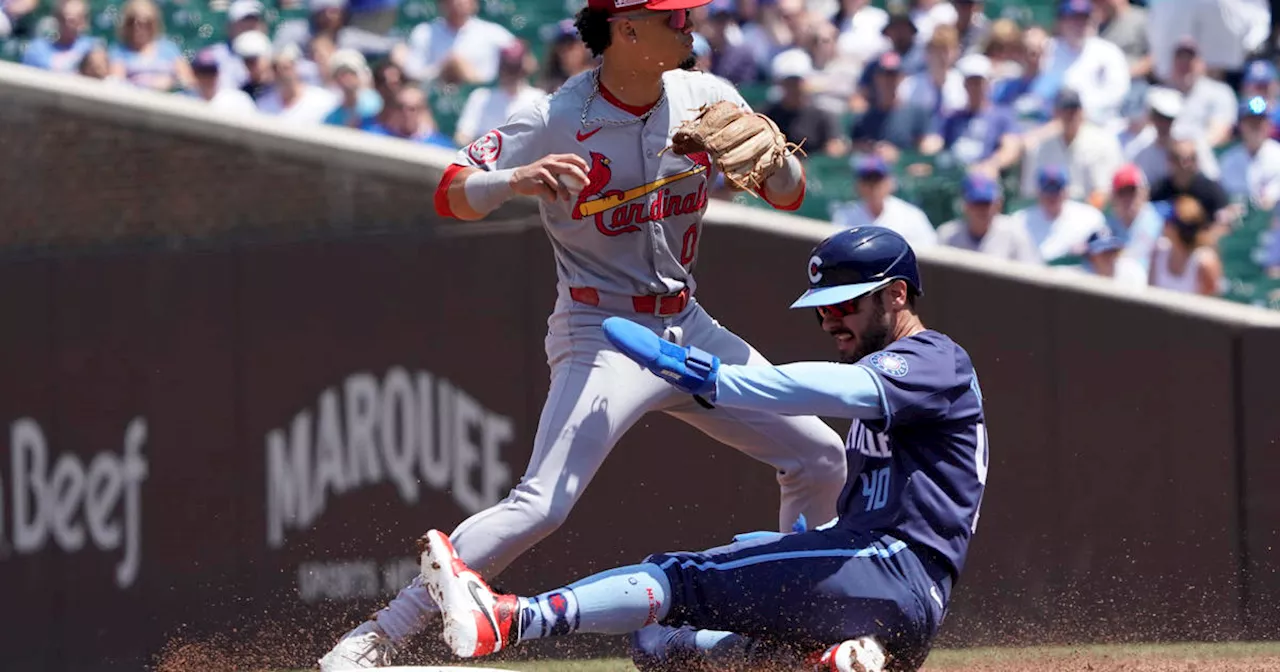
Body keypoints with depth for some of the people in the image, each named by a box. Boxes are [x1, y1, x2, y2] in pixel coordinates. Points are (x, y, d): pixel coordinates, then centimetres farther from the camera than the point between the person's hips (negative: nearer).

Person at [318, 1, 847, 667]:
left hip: (688, 329, 6)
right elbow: (450, 195, -17)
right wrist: (515, 179, -38)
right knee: (539, 507, -23)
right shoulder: (558, 118, -16)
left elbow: (790, 196, 3)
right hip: (602, 337, -6)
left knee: (820, 458, 7)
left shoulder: (706, 99, -1)